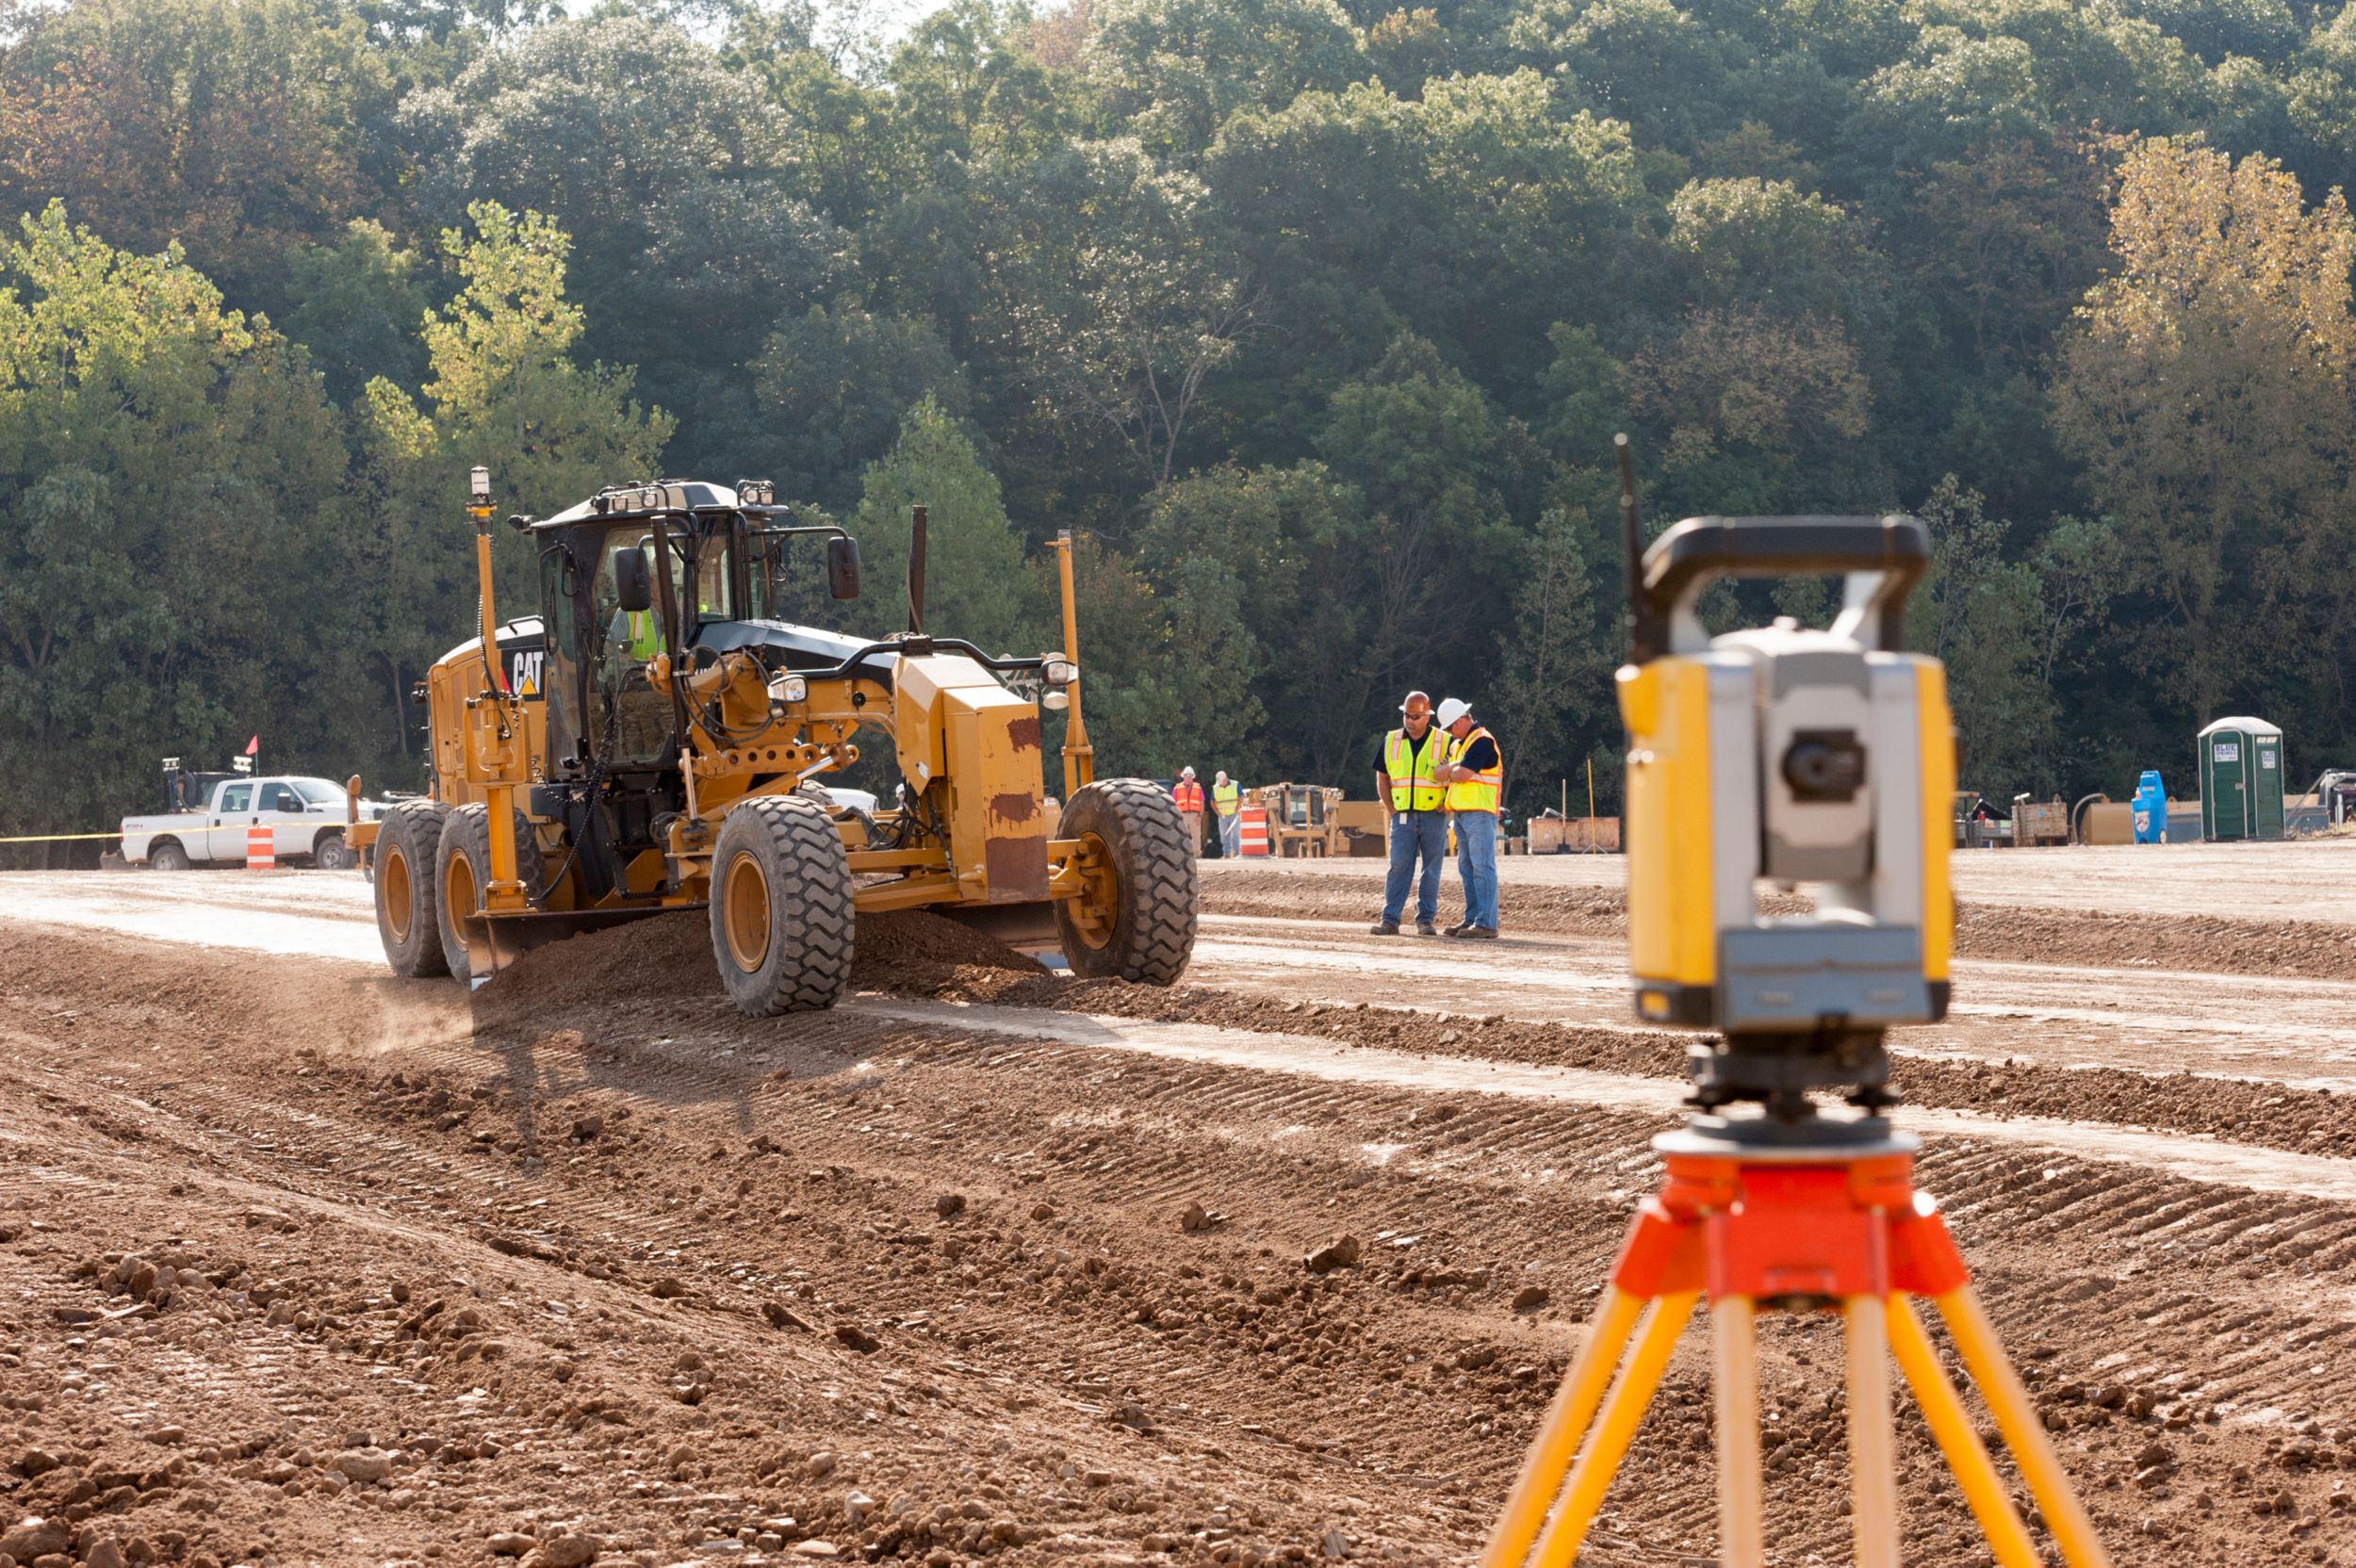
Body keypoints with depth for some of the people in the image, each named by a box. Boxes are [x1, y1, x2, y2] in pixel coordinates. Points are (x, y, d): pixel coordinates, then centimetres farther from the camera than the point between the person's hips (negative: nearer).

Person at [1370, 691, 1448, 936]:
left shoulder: (1443, 742, 1)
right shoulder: (1391, 741, 9)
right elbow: (1382, 777, 16)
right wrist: (1390, 809, 6)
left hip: (1434, 816, -2)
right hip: (1403, 815, 2)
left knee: (1431, 870, 2)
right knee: (1398, 867, -3)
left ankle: (1426, 920, 6)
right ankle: (1390, 920, -4)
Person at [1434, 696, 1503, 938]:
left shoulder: (1483, 741, -9)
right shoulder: (1456, 744, 20)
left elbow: (1462, 774, -17)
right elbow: (1438, 774, 12)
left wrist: (1448, 770, 4)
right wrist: (1454, 768, -7)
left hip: (1479, 813, -9)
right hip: (1461, 814, 9)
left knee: (1482, 868, -11)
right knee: (1467, 869, 9)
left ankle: (1486, 924, -15)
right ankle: (1472, 920, 13)